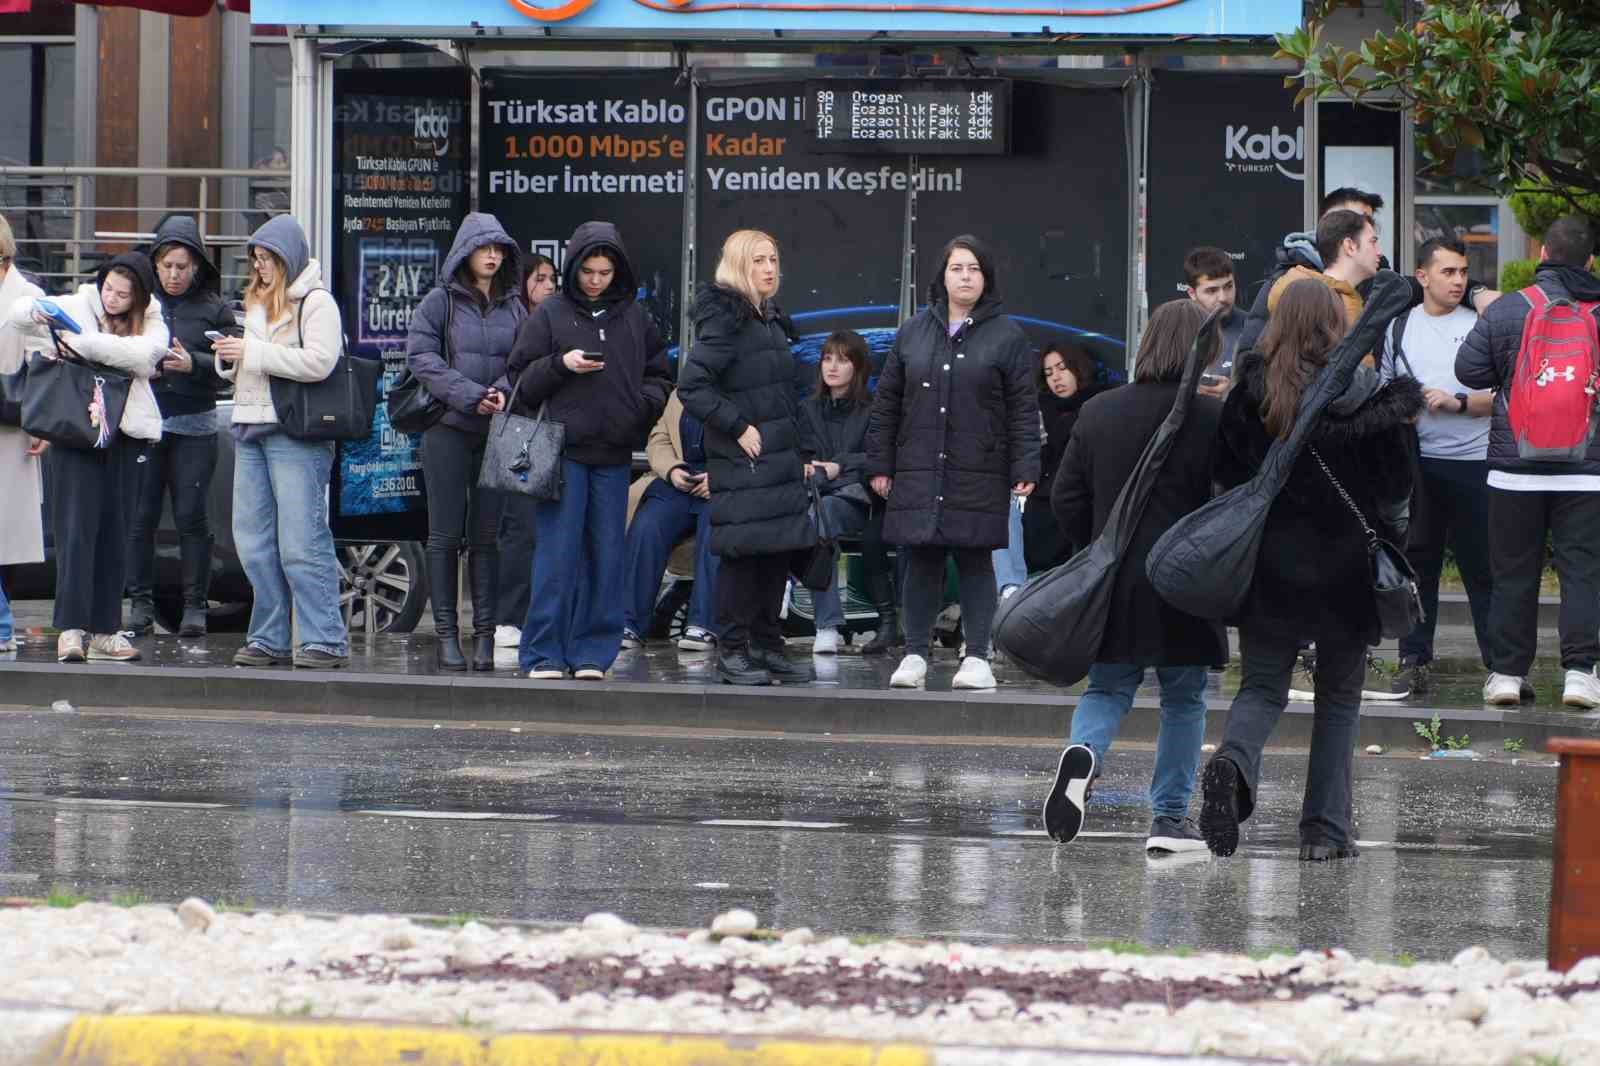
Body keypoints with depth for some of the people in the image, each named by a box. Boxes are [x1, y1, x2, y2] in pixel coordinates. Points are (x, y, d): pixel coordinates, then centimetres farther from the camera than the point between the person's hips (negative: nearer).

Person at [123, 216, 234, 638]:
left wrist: (194, 364, -17)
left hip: (194, 425, -1)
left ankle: (195, 604, 4)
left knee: (192, 517, -2)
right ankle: (141, 603, 7)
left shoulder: (213, 308, 5)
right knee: (141, 516, -1)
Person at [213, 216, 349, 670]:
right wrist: (229, 358, 3)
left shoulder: (316, 303, -4)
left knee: (301, 542, -10)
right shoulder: (257, 303, 19)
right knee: (254, 541, 7)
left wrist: (252, 352, -15)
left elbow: (319, 362, -18)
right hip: (251, 429, 8)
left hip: (297, 433, -8)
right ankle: (269, 639, 13)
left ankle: (325, 640, -7)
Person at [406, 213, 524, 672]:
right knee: (446, 533, -2)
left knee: (487, 534, 4)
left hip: (498, 431, 3)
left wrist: (506, 390, -12)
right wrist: (470, 396, -15)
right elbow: (421, 355, -7)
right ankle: (445, 632, 2)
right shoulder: (441, 301, 1)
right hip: (449, 430, -3)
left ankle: (484, 633, 7)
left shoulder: (513, 307, 12)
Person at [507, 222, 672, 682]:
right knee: (558, 552, -6)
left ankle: (592, 652, 10)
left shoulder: (634, 318, 11)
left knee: (606, 553, 4)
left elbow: (660, 375, 17)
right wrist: (561, 364, -14)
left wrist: (644, 403, -2)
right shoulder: (550, 315, 2)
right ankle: (543, 654, -1)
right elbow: (522, 379, 2)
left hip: (613, 453, 3)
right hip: (563, 449, -3)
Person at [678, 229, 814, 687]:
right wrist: (738, 427, -16)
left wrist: (796, 451, 16)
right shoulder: (724, 319, -11)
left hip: (781, 459, 8)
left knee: (779, 551, 8)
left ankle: (768, 648, 15)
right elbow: (692, 386, -17)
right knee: (744, 552, -6)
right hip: (742, 461, -8)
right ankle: (732, 653, -1)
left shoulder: (774, 321, 15)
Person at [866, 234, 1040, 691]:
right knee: (921, 561, 3)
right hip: (918, 472, 2)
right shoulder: (913, 332, 10)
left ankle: (977, 657, 4)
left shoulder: (1006, 336, 2)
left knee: (975, 561, 0)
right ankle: (915, 654, 9)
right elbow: (887, 401, 12)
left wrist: (1025, 469, -8)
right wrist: (880, 463, 7)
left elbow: (1023, 409, -1)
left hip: (979, 475, -2)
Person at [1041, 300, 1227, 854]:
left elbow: (1065, 498, 6)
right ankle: (1170, 815, 9)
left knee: (1107, 688, 12)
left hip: (1113, 583, 3)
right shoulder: (1212, 417, -10)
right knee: (1184, 700, 10)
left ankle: (1084, 752, -19)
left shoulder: (1099, 412, 4)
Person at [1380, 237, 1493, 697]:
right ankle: (1414, 663, 9)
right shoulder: (1399, 327, 11)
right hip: (1417, 462, 3)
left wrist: (1459, 402, -13)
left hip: (1473, 462, -3)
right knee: (1417, 563, 5)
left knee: (1483, 566, -3)